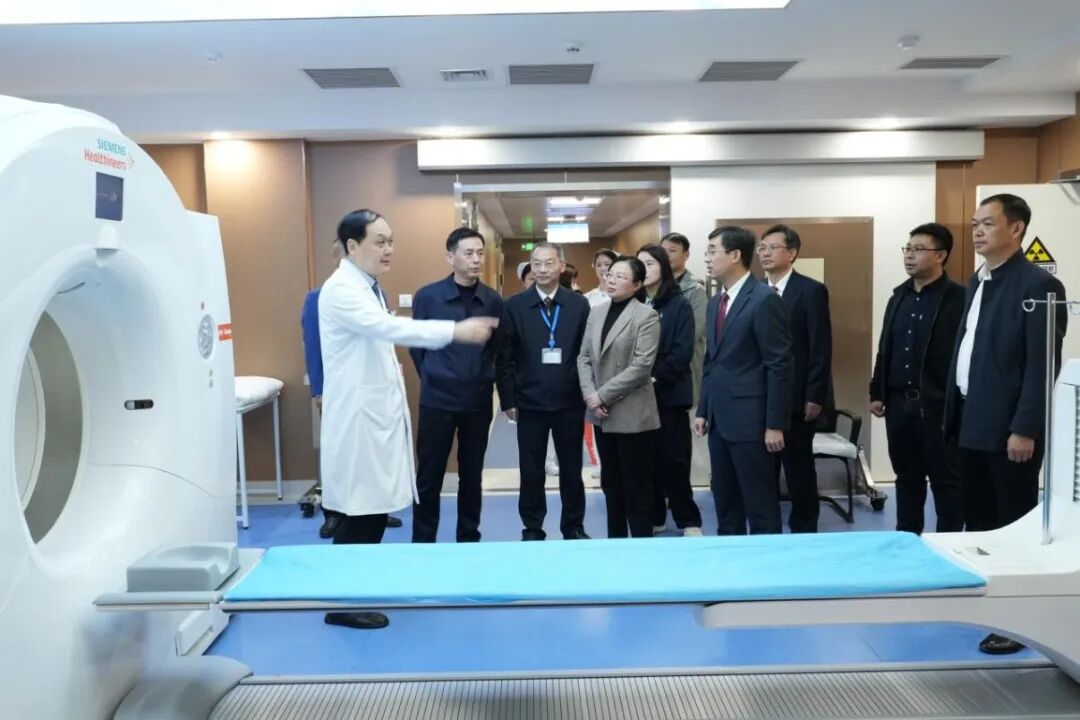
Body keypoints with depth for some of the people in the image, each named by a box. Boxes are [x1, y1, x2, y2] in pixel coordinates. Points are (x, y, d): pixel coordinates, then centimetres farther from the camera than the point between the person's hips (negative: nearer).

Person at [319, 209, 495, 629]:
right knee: (359, 510, -3)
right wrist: (455, 330, -35)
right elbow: (389, 327, -31)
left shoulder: (368, 287, 15)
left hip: (378, 412, 10)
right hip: (358, 416, -10)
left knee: (375, 506, 14)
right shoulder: (340, 289, -17)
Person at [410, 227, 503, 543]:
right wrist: (434, 378, 9)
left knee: (472, 476, 12)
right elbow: (416, 344, 4)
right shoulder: (427, 296, -6)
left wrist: (483, 378, 10)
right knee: (429, 478, 5)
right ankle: (422, 544, 18)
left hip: (478, 401, 2)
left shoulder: (494, 301, -1)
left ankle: (469, 540, 26)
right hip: (437, 400, -2)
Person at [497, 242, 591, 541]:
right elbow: (504, 357, 0)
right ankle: (532, 529, 22)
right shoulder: (514, 306, 0)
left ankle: (574, 527, 26)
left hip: (570, 402, 1)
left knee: (571, 469, 11)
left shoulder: (579, 304, 1)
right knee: (531, 470, 8)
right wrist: (508, 400, -3)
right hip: (530, 402, 0)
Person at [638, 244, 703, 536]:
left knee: (673, 458, 0)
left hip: (669, 392, -3)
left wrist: (655, 378, -17)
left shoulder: (679, 305, -2)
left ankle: (688, 520, 13)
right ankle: (652, 517, 19)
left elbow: (683, 352, -9)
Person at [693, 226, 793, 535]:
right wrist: (703, 411, 14)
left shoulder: (765, 299, -12)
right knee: (724, 500, 16)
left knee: (760, 503, 2)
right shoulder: (715, 302, 14)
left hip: (750, 420, -8)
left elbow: (779, 366, -14)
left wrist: (775, 424, -16)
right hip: (719, 419, 8)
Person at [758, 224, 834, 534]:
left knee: (799, 468, 6)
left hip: (796, 397, -5)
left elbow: (820, 349, -10)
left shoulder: (811, 290, -6)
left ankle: (803, 531, 19)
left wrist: (814, 397, -14)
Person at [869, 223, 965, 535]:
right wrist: (877, 393, 13)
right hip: (898, 403, 6)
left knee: (946, 481, 5)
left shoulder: (958, 298, -8)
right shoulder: (899, 296, 13)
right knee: (906, 477, 16)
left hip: (938, 406, -6)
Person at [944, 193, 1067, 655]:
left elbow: (1043, 366, -16)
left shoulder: (1038, 285, -12)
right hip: (972, 422, 8)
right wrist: (953, 412, 13)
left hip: (1008, 429, -8)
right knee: (978, 520, 16)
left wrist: (1025, 429, -20)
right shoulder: (978, 282, 14)